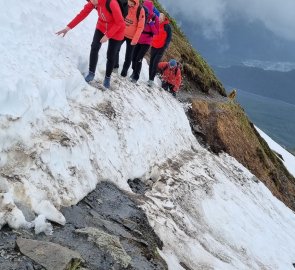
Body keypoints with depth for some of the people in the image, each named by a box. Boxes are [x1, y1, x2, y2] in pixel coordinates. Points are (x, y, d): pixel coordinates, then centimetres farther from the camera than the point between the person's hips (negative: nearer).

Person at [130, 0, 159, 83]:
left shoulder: (155, 18, -11)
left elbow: (156, 32, -10)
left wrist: (151, 24, -23)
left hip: (146, 42, -4)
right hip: (138, 40, 4)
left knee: (139, 59, -8)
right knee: (134, 57, 8)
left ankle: (136, 76, 5)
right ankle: (134, 71, 33)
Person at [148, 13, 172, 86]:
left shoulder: (167, 26, -7)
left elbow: (169, 37, -5)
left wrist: (165, 46, -12)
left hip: (161, 47, -5)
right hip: (154, 46, 5)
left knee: (155, 63, -9)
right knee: (151, 62, 7)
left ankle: (151, 79, -5)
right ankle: (150, 78, 14)